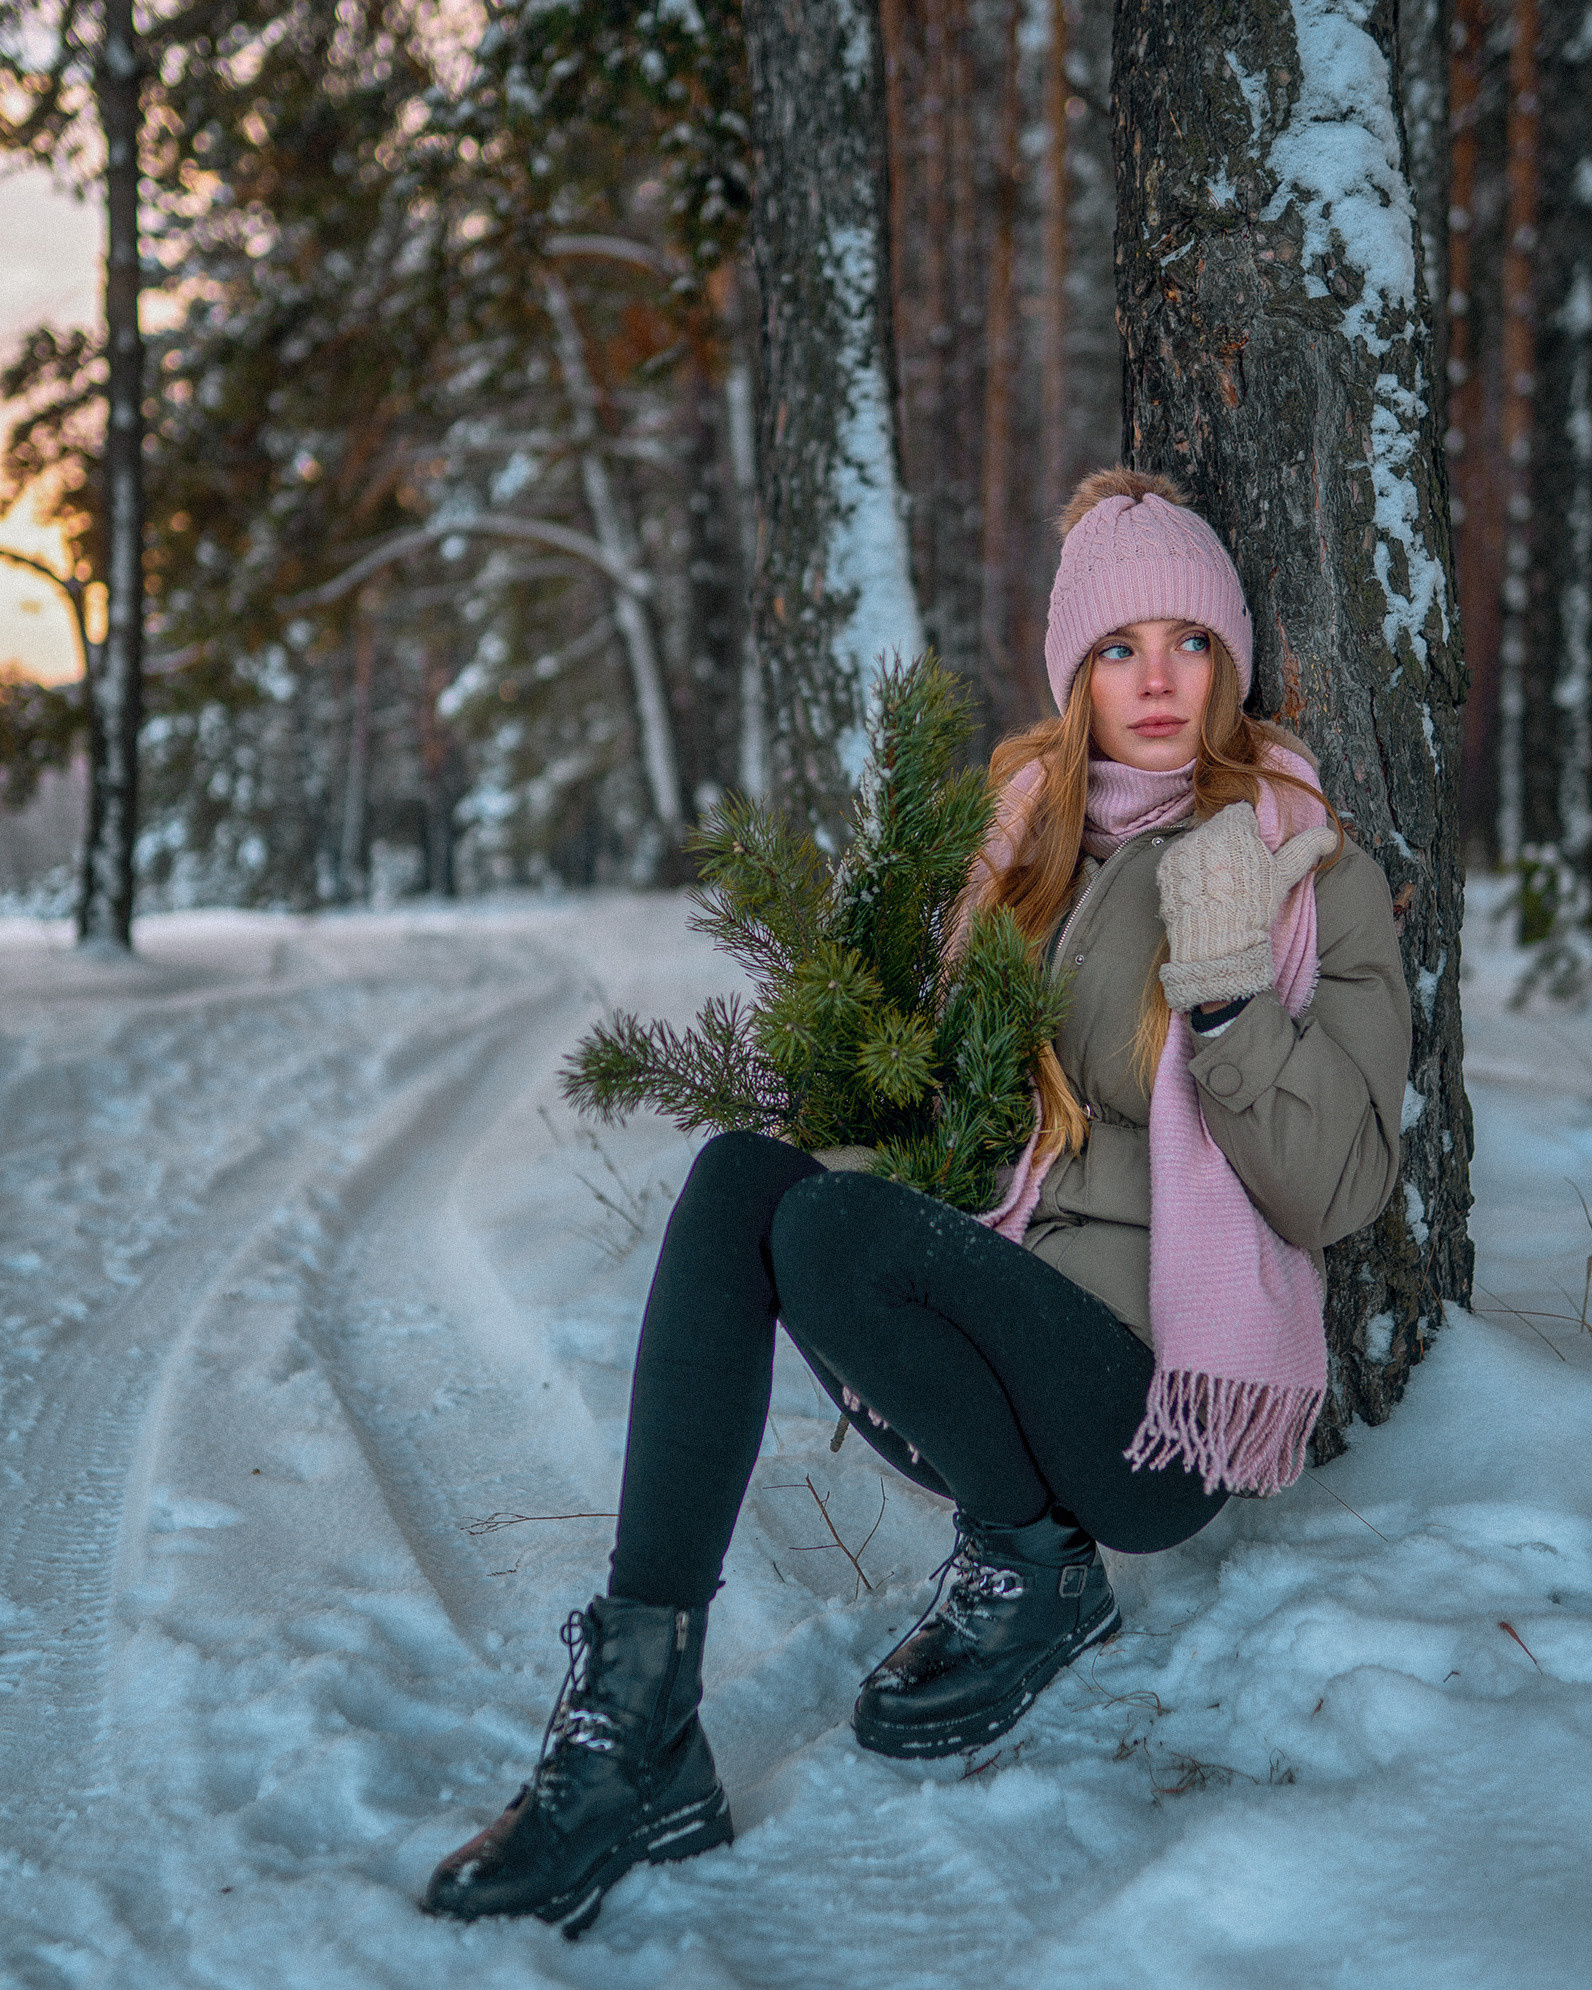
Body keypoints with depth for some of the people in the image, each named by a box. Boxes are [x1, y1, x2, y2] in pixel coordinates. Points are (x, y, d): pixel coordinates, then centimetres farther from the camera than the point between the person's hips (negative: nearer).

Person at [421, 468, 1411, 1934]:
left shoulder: (1317, 876, -3)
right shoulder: (1033, 852, 13)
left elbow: (1335, 1193, -9)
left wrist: (1229, 986, -21)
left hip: (1164, 1407, -6)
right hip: (1002, 1358, 6)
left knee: (832, 1226, -28)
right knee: (741, 1174, -20)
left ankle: (1036, 1575, -3)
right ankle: (636, 1731, -28)